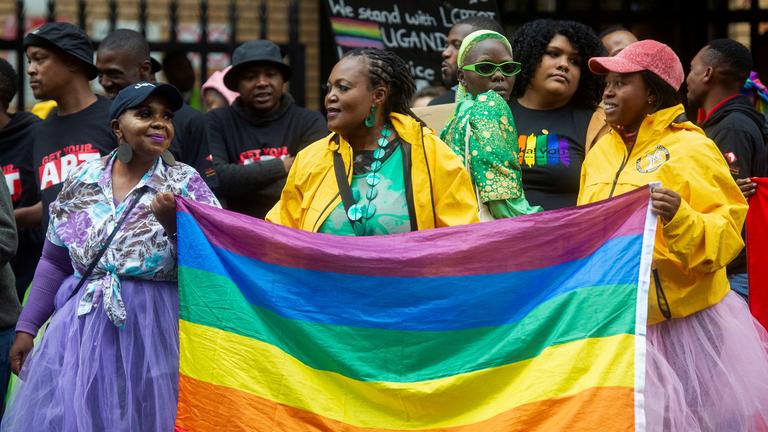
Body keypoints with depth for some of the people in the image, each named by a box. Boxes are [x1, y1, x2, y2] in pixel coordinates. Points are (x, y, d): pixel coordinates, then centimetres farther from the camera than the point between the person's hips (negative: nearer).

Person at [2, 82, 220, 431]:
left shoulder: (185, 183, -2)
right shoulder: (83, 180, 6)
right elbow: (55, 262, 13)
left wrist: (174, 224, -21)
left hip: (152, 329, -3)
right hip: (81, 326, 3)